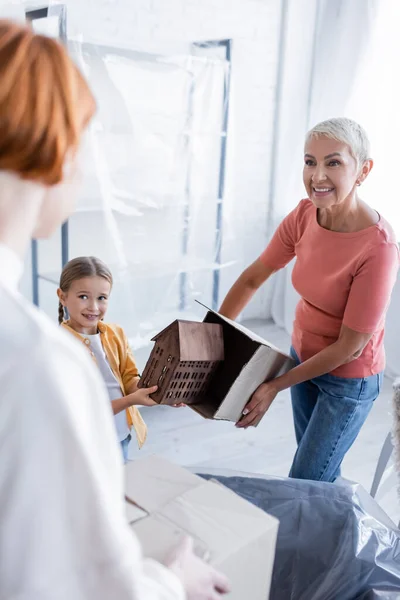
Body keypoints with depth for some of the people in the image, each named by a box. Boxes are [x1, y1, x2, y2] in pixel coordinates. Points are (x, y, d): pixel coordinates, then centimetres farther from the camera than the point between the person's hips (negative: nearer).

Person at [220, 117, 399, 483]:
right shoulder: (305, 216, -14)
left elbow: (350, 346, -25)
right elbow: (253, 278, -2)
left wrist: (276, 387, -18)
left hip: (347, 379, -5)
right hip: (304, 356, 6)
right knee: (322, 472, 25)